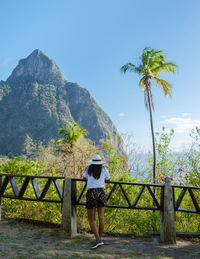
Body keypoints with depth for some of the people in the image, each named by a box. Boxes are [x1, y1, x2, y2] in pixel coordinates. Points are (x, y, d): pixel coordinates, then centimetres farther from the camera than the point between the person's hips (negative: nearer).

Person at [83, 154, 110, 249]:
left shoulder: (88, 168, 3)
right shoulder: (104, 169, 2)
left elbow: (84, 177, 23)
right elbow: (108, 180, 18)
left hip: (91, 194, -2)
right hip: (101, 193, 2)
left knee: (91, 219, 3)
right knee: (101, 217, 11)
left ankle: (98, 239, -8)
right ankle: (100, 238, 17)